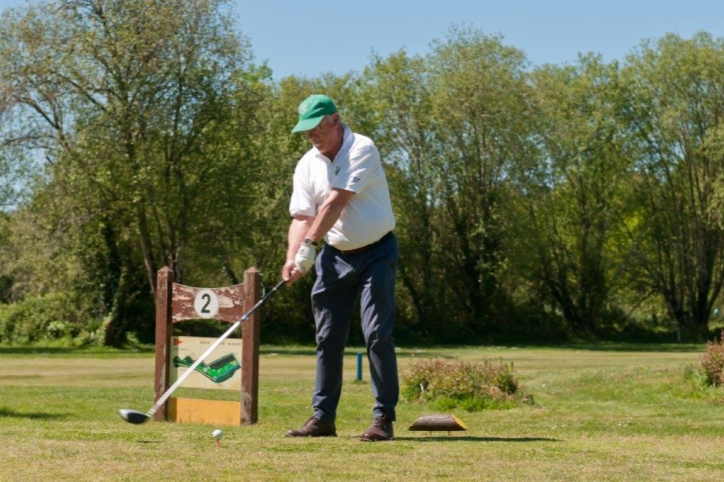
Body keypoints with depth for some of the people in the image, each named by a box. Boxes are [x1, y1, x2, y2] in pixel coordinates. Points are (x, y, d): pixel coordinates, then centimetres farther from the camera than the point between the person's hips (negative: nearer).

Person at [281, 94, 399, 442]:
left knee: (377, 334, -10)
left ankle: (383, 418, -6)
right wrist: (292, 257, -20)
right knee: (328, 337, 5)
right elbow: (302, 216, -4)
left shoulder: (362, 150, -15)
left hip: (375, 253, -5)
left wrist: (310, 245, -27)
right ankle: (323, 417, 11)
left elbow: (336, 202, -23)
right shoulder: (306, 165, 2)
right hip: (335, 256, 5)